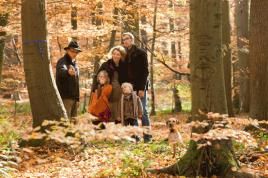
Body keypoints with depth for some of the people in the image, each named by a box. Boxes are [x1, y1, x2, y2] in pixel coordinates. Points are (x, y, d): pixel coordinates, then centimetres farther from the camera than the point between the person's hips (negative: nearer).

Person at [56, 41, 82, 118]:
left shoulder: (74, 63, 19)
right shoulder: (62, 61, -8)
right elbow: (61, 71, -34)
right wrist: (68, 72, -57)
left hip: (74, 98, 9)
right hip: (65, 97, -9)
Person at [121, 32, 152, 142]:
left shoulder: (140, 53, -1)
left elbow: (145, 71, -7)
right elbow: (123, 72, 14)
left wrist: (142, 88, -15)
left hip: (139, 87, -4)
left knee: (143, 111, -3)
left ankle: (147, 135, -1)